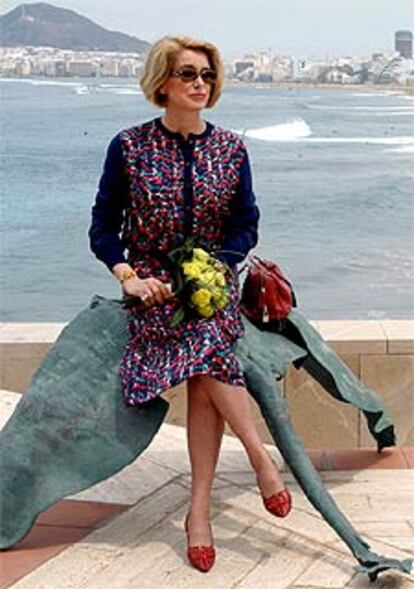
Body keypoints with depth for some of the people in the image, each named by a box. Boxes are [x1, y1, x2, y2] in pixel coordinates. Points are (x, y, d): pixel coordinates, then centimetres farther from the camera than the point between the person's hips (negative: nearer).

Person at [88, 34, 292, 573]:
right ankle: (261, 457, -16)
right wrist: (126, 275, -14)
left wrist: (210, 267, -11)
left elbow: (246, 225, 6)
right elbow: (103, 225, 2)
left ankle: (199, 510, -14)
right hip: (151, 282, -1)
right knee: (208, 347, -28)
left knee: (204, 379, -19)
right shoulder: (129, 146, 0)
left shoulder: (230, 148, 5)